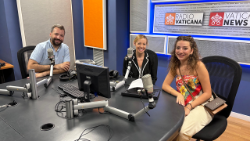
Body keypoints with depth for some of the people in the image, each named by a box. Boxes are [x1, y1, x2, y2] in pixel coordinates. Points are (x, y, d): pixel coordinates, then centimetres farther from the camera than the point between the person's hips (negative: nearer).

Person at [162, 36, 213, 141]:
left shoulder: (198, 65, -13)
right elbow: (165, 85, 1)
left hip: (202, 105, -5)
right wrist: (178, 94, -17)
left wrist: (189, 107, -21)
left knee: (182, 132, -27)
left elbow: (207, 93, -12)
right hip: (184, 104, 5)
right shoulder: (175, 66, 3)